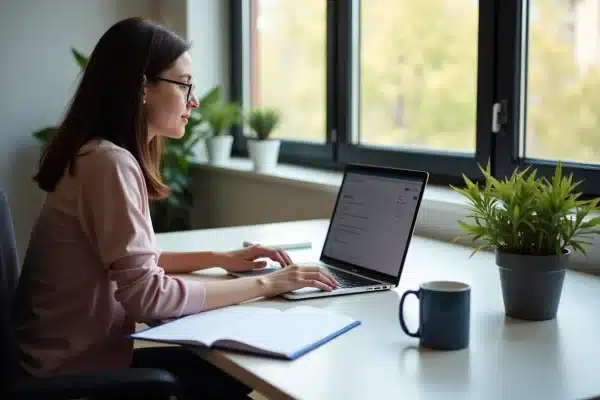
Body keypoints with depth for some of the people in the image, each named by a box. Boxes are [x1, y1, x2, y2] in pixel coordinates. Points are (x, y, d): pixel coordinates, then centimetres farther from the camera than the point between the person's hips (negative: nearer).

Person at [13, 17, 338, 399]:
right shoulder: (110, 162, -23)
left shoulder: (110, 155, 9)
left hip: (84, 353, 9)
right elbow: (146, 294, -27)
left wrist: (220, 258, 7)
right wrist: (264, 285, -19)